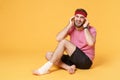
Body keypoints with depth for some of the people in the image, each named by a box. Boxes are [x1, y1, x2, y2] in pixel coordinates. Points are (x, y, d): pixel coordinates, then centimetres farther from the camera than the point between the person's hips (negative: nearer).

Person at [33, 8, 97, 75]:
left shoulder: (91, 30, -8)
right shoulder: (72, 28, 4)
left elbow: (91, 43, -30)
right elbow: (58, 39, -12)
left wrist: (85, 27, -19)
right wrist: (69, 25, -12)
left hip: (85, 61, -6)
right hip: (74, 59, 6)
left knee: (64, 42, -23)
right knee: (49, 55, -6)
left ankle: (46, 68, -22)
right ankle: (69, 67, -27)